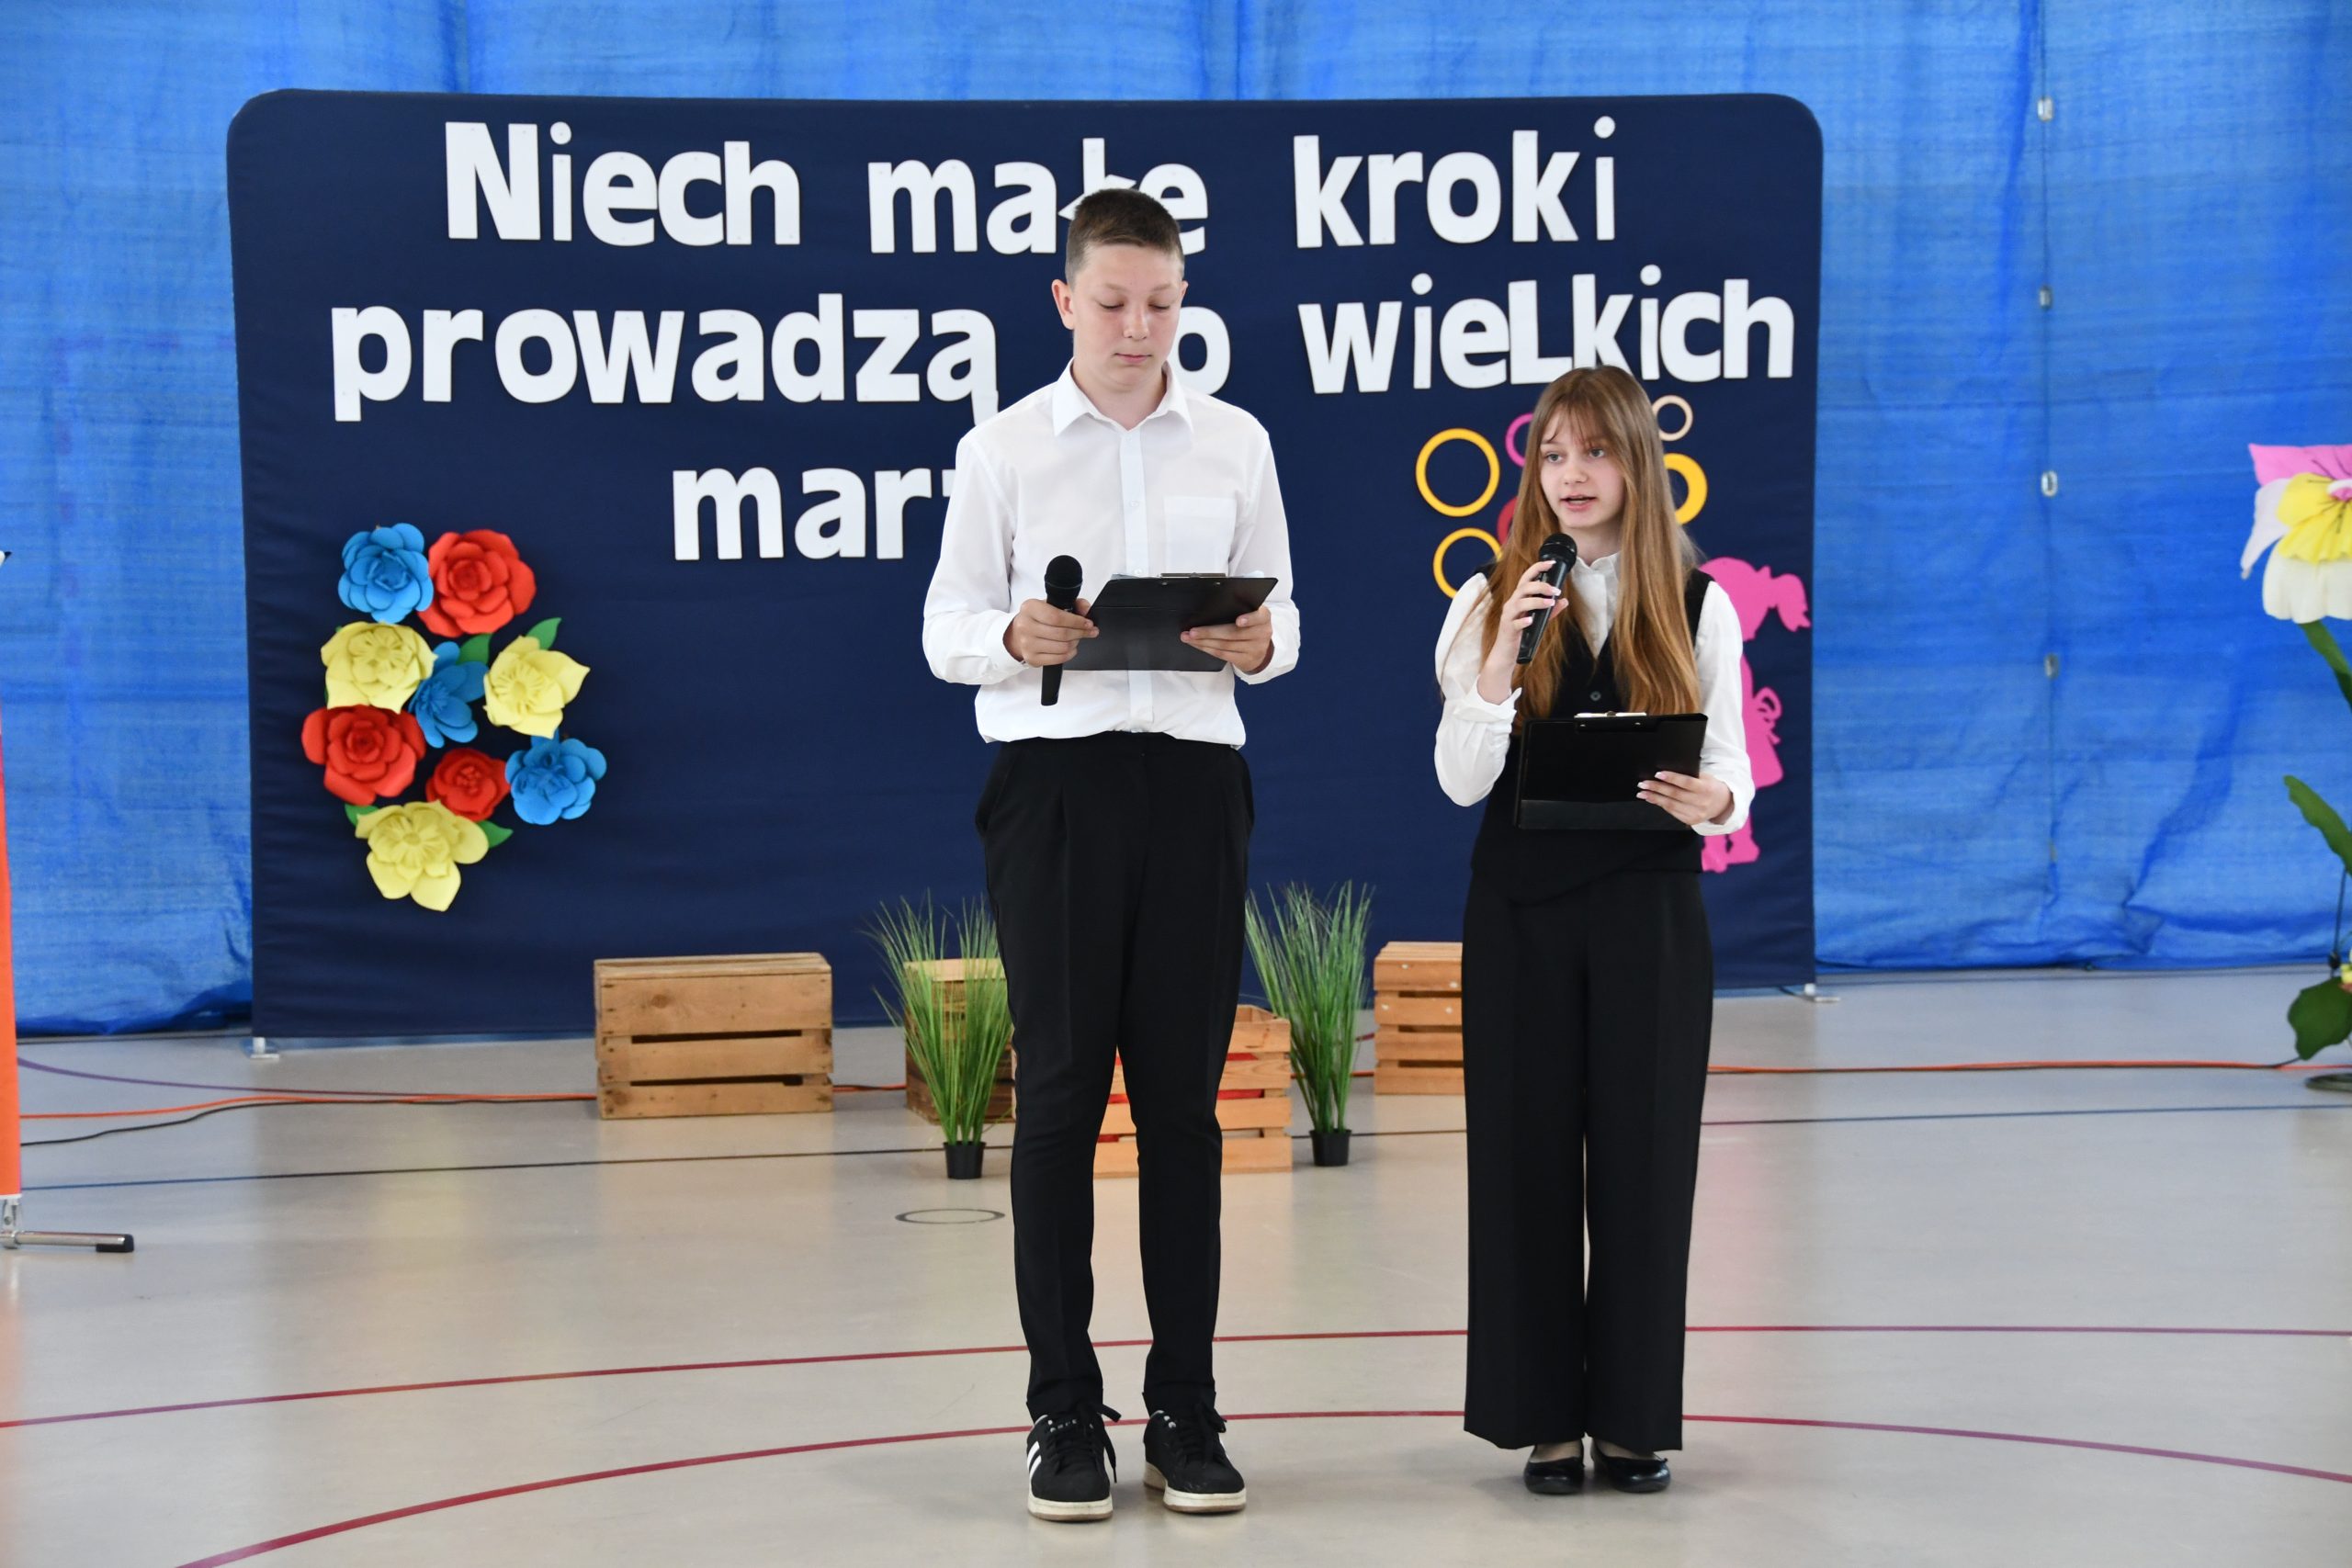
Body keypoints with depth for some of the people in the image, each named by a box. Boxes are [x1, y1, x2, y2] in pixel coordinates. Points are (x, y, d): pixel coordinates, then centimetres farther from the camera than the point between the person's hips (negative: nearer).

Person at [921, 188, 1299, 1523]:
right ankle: (1065, 1410, 9)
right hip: (1056, 777, -1)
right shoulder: (1002, 450, 4)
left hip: (1194, 776, 2)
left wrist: (1260, 640, -13)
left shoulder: (1237, 445, 9)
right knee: (1059, 1093, 1)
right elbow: (945, 629, 4)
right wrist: (1014, 637, -18)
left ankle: (1186, 1406, 13)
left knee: (1184, 1098, 4)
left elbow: (1281, 611, 11)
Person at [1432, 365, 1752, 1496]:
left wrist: (1714, 799, -18)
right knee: (1525, 1158, 2)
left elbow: (1731, 765, 5)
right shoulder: (1492, 603, 2)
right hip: (1522, 908, 0)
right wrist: (1504, 655, -19)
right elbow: (1460, 782, -5)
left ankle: (1633, 1416, 13)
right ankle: (1545, 1415, 12)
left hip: (1649, 905, 0)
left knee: (1643, 1157, 3)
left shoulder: (1698, 608, 4)